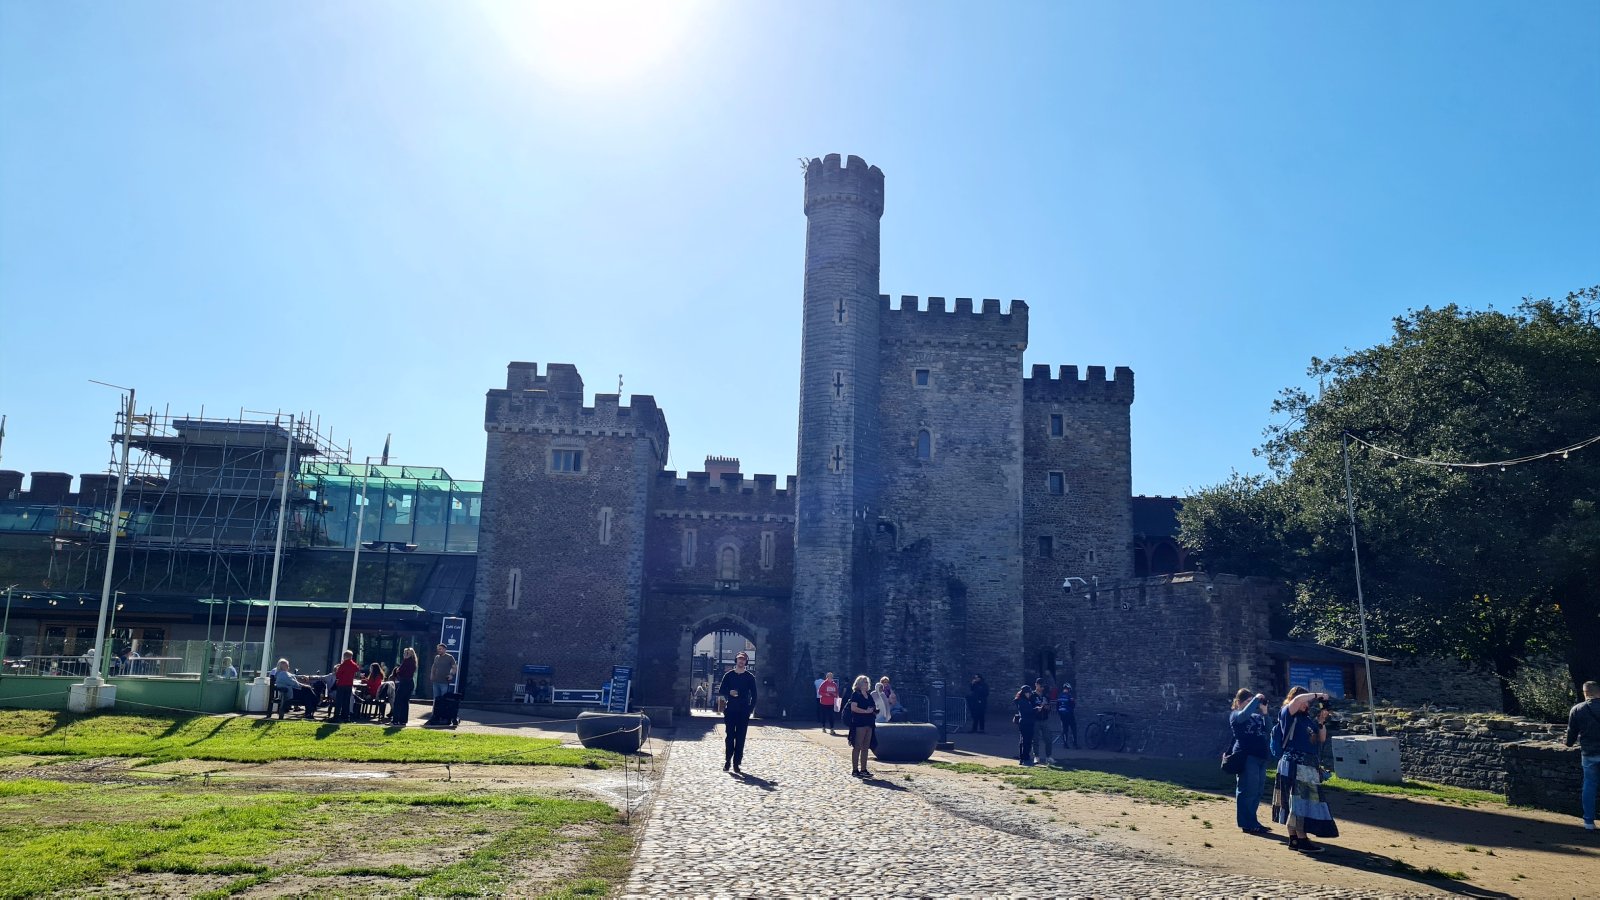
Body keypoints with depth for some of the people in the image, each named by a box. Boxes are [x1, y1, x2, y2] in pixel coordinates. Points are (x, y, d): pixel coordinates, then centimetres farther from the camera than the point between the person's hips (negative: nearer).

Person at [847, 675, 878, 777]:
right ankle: (855, 770, -1)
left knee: (866, 747, 9)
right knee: (857, 747, -4)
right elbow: (853, 708, -17)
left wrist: (874, 711, 6)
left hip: (869, 724, 8)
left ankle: (863, 769, 15)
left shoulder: (869, 695, 17)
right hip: (859, 723, -8)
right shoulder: (856, 694, -6)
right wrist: (866, 711, -19)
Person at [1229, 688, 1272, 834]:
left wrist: (1264, 712, 1)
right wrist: (1256, 699, -13)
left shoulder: (1257, 716, 19)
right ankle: (1247, 824, -4)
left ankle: (1252, 822, 18)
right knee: (1247, 791, -7)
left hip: (1260, 756, 7)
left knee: (1257, 791, 9)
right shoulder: (1235, 715, 1)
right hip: (1246, 756, -7)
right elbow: (1244, 715, -21)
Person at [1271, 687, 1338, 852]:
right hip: (1294, 765, -8)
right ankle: (1302, 839, -5)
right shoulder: (1288, 714, -6)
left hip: (1309, 766, 8)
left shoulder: (1308, 718, 15)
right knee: (1299, 801, -7)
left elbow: (1322, 739, 17)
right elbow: (1298, 700, -25)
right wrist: (1318, 695, -12)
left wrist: (1321, 722, 1)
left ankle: (1294, 838, 15)